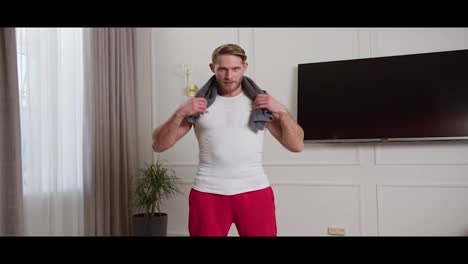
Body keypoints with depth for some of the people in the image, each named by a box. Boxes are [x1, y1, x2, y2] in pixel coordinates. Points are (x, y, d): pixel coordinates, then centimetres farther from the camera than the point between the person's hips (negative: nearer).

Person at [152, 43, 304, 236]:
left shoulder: (261, 103, 5)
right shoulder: (198, 104, 5)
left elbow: (297, 146, 3)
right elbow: (158, 146, 2)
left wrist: (281, 111, -10)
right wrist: (180, 114, -12)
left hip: (255, 192, 0)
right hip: (207, 193, 0)